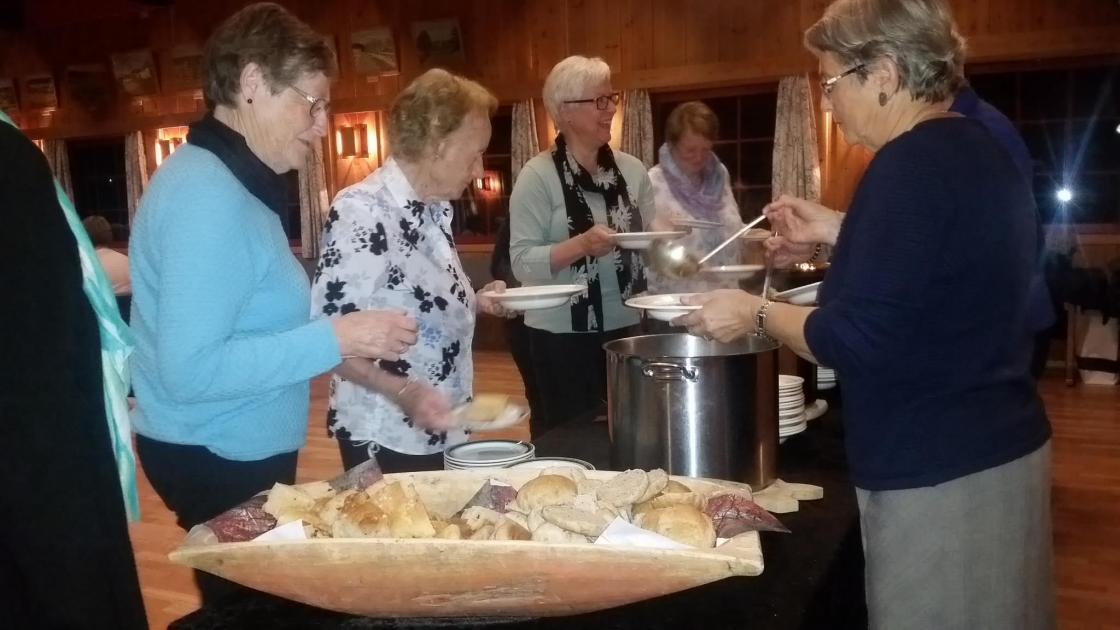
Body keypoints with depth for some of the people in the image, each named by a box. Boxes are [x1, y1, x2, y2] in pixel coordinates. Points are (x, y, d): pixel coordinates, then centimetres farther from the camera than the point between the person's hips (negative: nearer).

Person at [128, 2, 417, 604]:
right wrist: (334, 339, -27)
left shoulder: (226, 181, 8)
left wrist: (342, 330, 4)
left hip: (237, 450, 9)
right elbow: (188, 370, -29)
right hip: (215, 459, -9)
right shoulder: (208, 194, -23)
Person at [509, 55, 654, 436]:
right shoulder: (538, 176, -8)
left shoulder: (632, 168, 6)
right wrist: (582, 245, -27)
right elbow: (523, 262, -14)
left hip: (628, 327, 5)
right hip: (562, 336, -4)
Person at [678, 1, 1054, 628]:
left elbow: (857, 339, -24)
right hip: (1001, 444, 9)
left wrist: (755, 313, -10)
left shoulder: (913, 162, -21)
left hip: (939, 470, -9)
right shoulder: (977, 148, 8)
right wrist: (839, 231, 15)